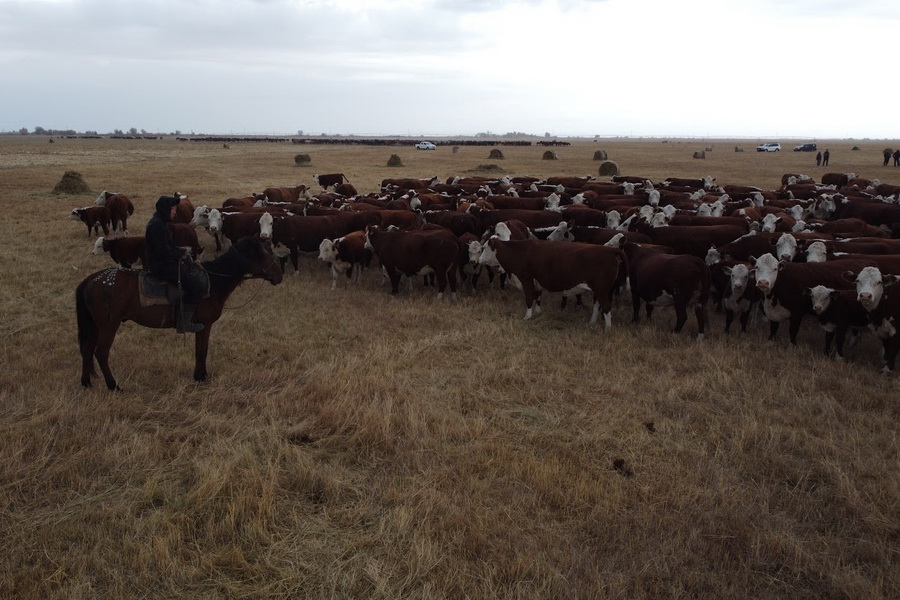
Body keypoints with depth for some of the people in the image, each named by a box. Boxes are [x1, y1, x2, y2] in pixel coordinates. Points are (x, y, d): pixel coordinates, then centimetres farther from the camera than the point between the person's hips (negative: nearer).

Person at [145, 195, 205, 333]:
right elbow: (164, 252, -24)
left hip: (163, 263, 11)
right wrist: (182, 252, -10)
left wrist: (180, 251, 4)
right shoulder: (156, 226, -20)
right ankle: (183, 324, -11)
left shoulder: (160, 222, 14)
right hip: (161, 267, -11)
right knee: (197, 286, -17)